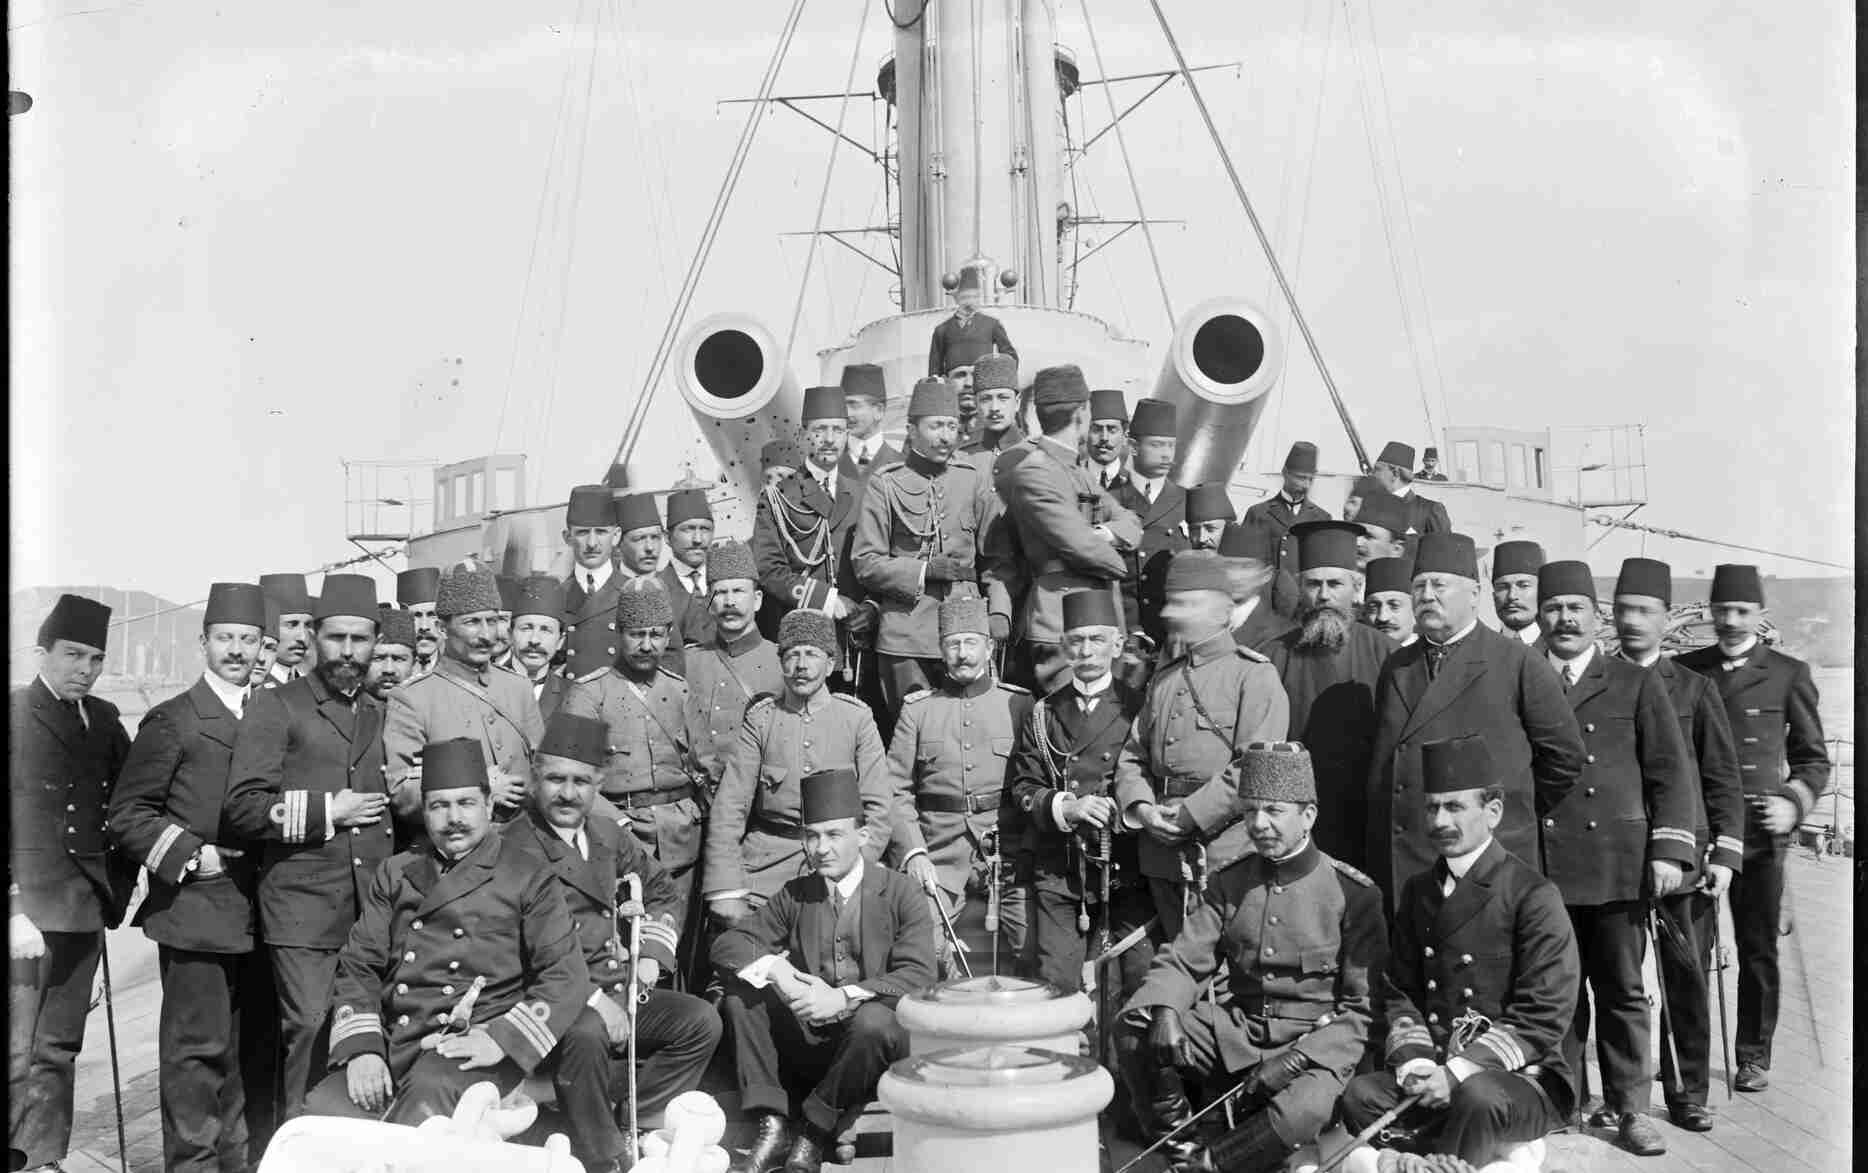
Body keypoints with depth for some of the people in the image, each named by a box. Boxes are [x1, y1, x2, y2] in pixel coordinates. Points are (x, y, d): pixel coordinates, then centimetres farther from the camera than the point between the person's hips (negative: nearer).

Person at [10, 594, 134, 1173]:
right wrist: (16, 909, -14)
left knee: (58, 1051, 11)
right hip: (25, 905, -5)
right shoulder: (14, 711, -4)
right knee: (16, 1053, -2)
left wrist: (116, 887, 5)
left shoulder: (103, 718, 12)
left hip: (84, 907, 5)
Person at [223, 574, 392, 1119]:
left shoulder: (382, 713, 20)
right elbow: (243, 807, -7)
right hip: (304, 905, -4)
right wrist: (326, 812, -8)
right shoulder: (275, 707, 2)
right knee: (310, 1029, -8)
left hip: (375, 905, 5)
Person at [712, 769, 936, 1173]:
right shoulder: (795, 894, 7)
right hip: (808, 1043, 4)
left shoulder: (901, 893, -5)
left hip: (875, 1048, -4)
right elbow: (726, 943, 2)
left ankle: (812, 1139, -15)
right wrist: (774, 968, -19)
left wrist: (844, 996, -29)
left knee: (873, 1020, -36)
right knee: (741, 993, -13)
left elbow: (918, 977, -17)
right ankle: (772, 1128, -13)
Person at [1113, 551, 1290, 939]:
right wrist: (1140, 806, -3)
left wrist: (1191, 815, -16)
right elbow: (1132, 755, 17)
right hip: (1164, 857, 6)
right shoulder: (1163, 679, 17)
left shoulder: (1255, 675, -4)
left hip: (1227, 852, -6)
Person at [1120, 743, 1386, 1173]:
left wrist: (1296, 1059, -20)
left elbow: (1361, 1008, -8)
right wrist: (1163, 1010, -20)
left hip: (1317, 1042, -4)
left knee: (1304, 1111, -37)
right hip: (1235, 1031, 4)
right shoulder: (1230, 883, 6)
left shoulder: (1353, 893, -7)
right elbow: (1182, 960, 3)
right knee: (1135, 1034, -18)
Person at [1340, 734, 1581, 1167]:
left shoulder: (1534, 896, -8)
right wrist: (1414, 1062, -7)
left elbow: (1544, 1018, -12)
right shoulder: (1418, 891, 12)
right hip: (1434, 1070, 5)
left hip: (1524, 1076, -4)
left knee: (1478, 1097, -37)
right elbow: (1398, 991, 13)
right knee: (1359, 1096, -24)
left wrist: (1458, 1073, -20)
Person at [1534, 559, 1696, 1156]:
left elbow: (1670, 772, 5)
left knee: (1622, 989, 4)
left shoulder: (1636, 684, 9)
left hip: (1616, 861, 0)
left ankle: (1629, 1109, 13)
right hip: (1539, 863, 1)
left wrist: (1669, 849, -5)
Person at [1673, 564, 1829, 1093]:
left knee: (1758, 948, 6)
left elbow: (1814, 757, 8)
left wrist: (1794, 802, -9)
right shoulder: (1683, 670, 9)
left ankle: (1753, 1057, 18)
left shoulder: (1788, 674, 4)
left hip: (1758, 831, -1)